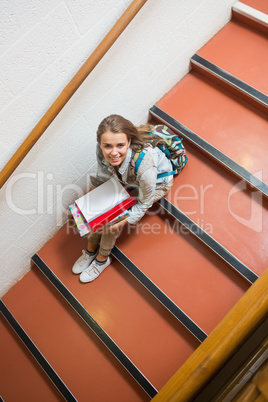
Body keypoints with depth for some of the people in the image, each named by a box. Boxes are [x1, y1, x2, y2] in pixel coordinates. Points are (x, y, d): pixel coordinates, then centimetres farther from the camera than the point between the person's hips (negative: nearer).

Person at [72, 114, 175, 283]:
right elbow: (102, 177, -6)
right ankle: (91, 250, 19)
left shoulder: (144, 164, -45)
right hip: (128, 180, 5)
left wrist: (121, 223, -27)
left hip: (157, 183, -5)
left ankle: (102, 258, 11)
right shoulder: (103, 150, -29)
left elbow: (144, 203, -27)